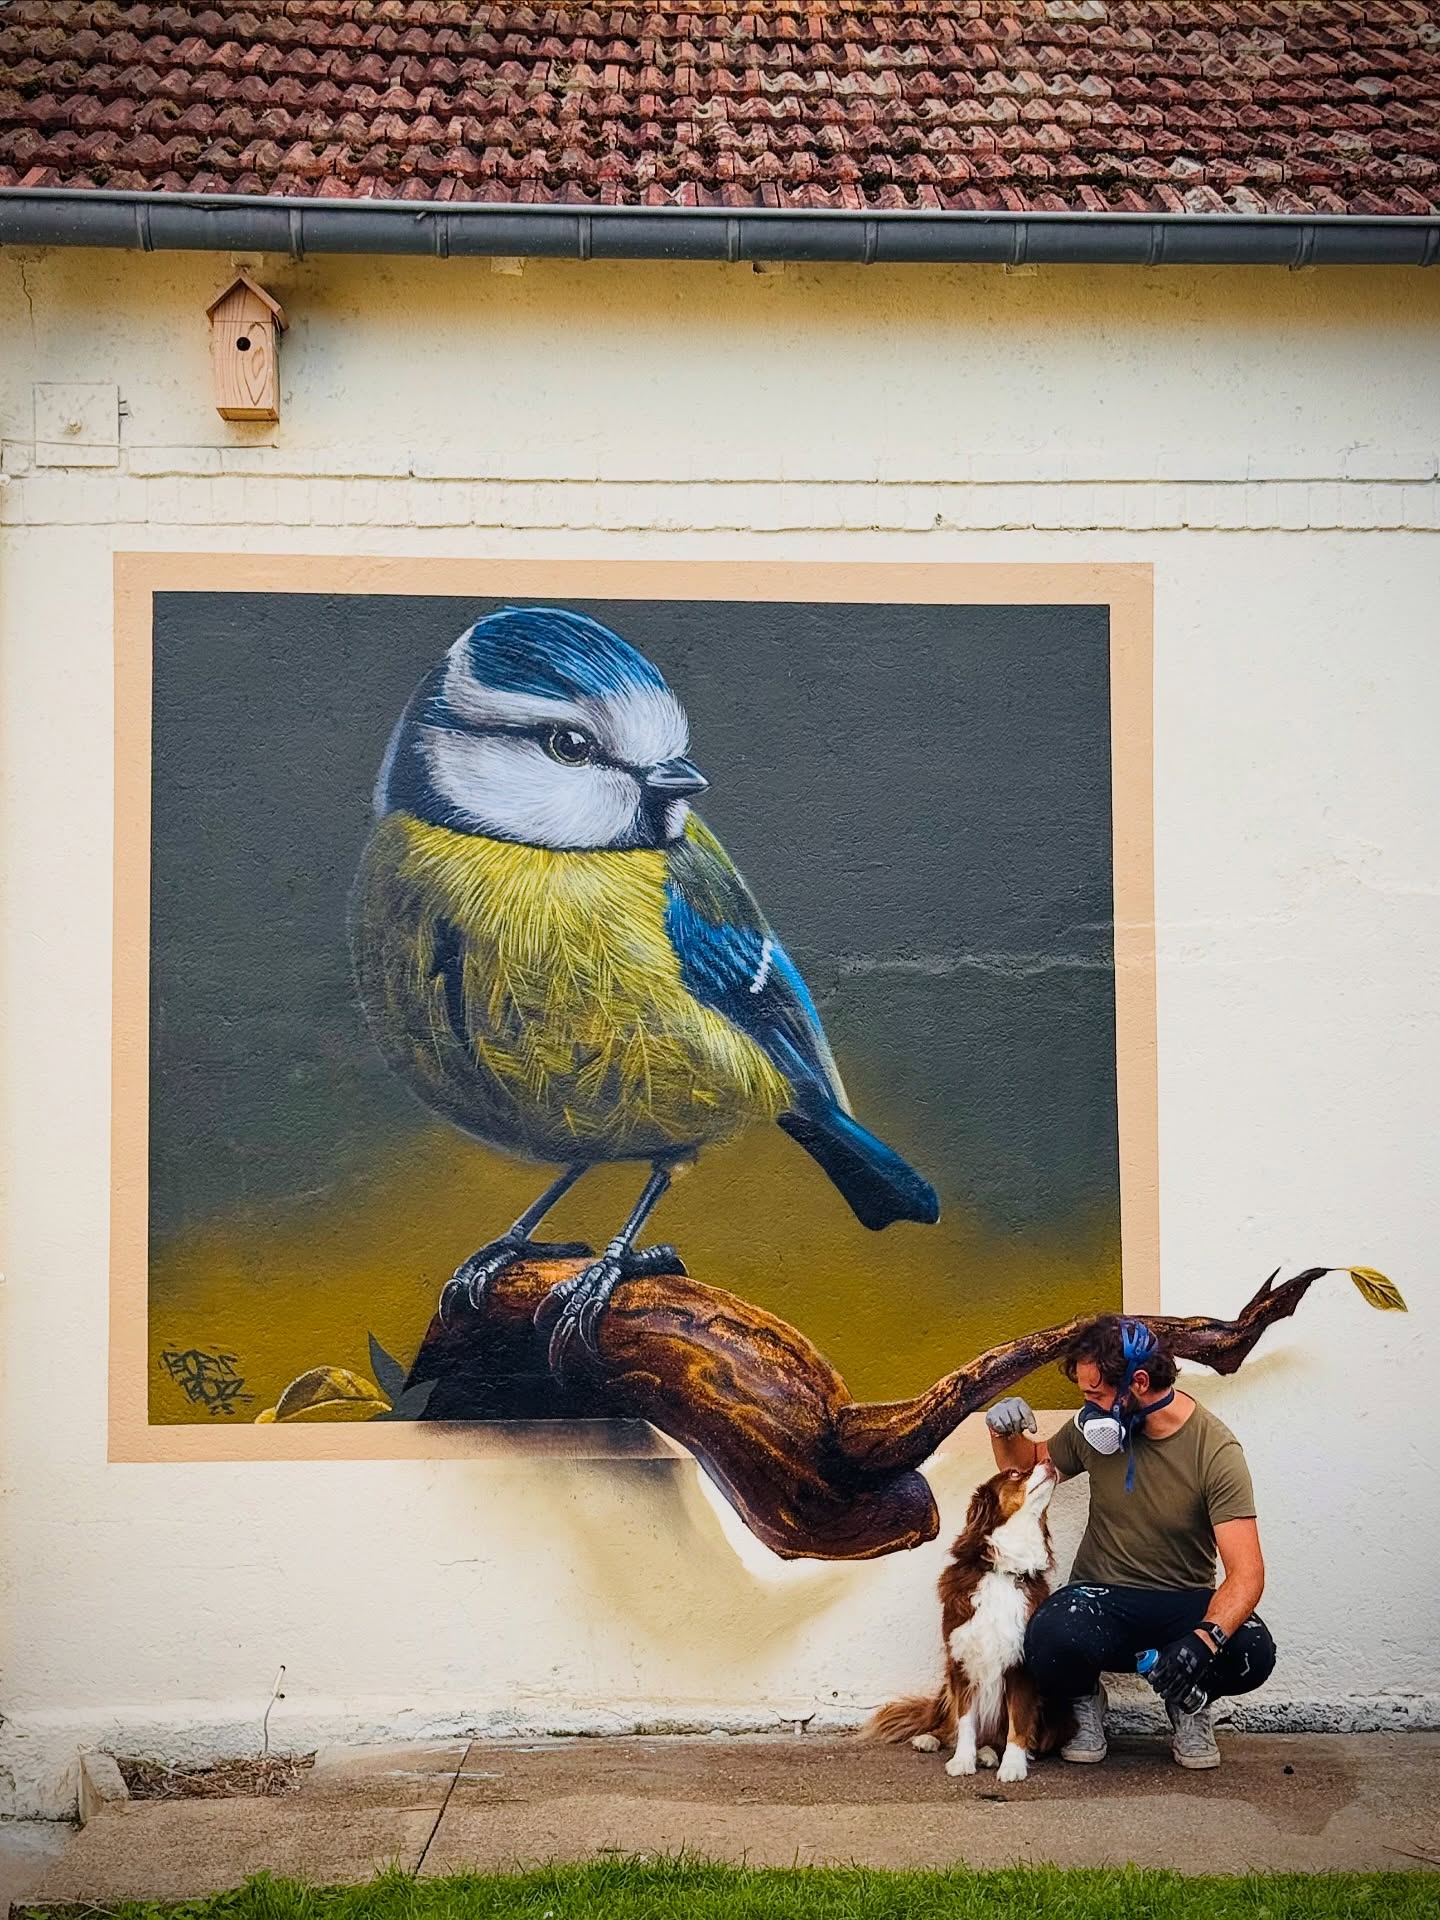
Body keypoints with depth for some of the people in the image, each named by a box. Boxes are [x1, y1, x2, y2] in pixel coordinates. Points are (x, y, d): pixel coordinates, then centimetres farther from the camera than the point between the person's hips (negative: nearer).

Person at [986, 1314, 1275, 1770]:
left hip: (1184, 1602, -1)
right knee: (1051, 1639, -35)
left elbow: (1247, 1574, -22)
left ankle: (1187, 1700, 4)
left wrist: (1206, 1637, -41)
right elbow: (1029, 1464, 19)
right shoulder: (1096, 1429, -2)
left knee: (1252, 1653, -34)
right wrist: (1005, 1432, -6)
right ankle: (1085, 1699, 5)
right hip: (1101, 1596, 2)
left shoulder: (1215, 1451, -15)